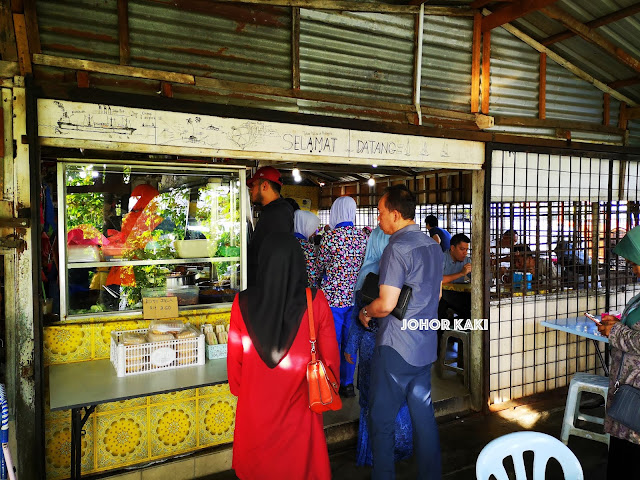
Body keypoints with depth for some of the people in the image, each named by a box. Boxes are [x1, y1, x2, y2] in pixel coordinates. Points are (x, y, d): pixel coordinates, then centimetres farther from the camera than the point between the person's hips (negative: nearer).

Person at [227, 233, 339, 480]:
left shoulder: (243, 303, -14)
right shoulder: (315, 302, -17)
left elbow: (235, 357, -3)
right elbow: (330, 355, -7)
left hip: (255, 405, 1)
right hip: (299, 403, -1)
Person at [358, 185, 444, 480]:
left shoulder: (397, 248, -18)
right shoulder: (433, 245, 8)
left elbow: (386, 304, -22)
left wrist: (365, 312, -4)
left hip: (395, 347, -8)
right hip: (425, 345, 8)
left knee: (381, 419, 6)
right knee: (423, 415, 17)